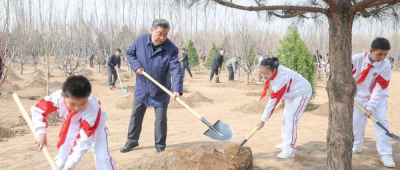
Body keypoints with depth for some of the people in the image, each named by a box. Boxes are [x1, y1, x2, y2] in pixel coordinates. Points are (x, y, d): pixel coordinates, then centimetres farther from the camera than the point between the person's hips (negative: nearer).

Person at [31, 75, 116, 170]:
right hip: (73, 125, 3)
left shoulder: (93, 109, -42)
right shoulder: (57, 97, -35)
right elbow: (37, 110, -18)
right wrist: (41, 132, -32)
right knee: (63, 155, 0)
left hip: (95, 125, -3)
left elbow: (83, 141, -39)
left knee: (102, 157, -21)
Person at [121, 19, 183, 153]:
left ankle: (160, 145, 20)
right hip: (141, 88, 3)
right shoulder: (140, 40, -12)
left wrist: (177, 89, -42)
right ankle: (132, 141, 32)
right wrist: (136, 66, -15)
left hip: (160, 92, -3)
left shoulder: (171, 49, -21)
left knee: (161, 119, 4)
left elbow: (176, 70, -29)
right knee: (136, 116, 15)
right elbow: (129, 53, 4)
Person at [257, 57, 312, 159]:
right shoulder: (273, 71, -16)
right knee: (286, 117, 15)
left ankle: (289, 150, -18)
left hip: (302, 93, -10)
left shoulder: (281, 79, -39)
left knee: (291, 118, -19)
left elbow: (273, 101, -37)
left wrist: (263, 120, -34)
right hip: (291, 94, 10)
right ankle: (286, 143, 28)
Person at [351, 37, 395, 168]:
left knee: (381, 121, -15)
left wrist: (370, 106, -26)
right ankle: (356, 146, 29)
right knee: (356, 122, 4)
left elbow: (379, 89, -21)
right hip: (359, 96, 1)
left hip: (378, 98, -1)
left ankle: (385, 154, -12)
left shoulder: (386, 66, -20)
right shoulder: (357, 59, -20)